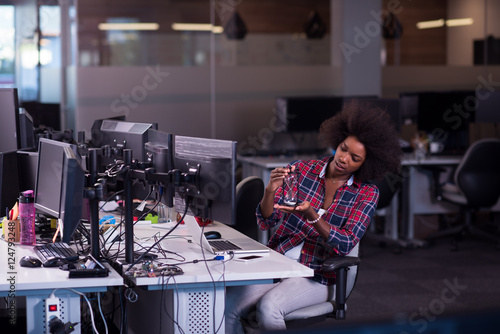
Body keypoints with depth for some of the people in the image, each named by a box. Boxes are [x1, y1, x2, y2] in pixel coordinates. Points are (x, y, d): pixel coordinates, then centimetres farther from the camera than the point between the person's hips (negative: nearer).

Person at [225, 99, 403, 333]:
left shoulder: (367, 193, -1)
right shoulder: (302, 169, 1)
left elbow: (345, 244, -12)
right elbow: (265, 222, 0)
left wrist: (310, 215, -27)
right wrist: (270, 191, -21)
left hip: (317, 276, -2)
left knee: (268, 307, -31)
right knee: (225, 306, -23)